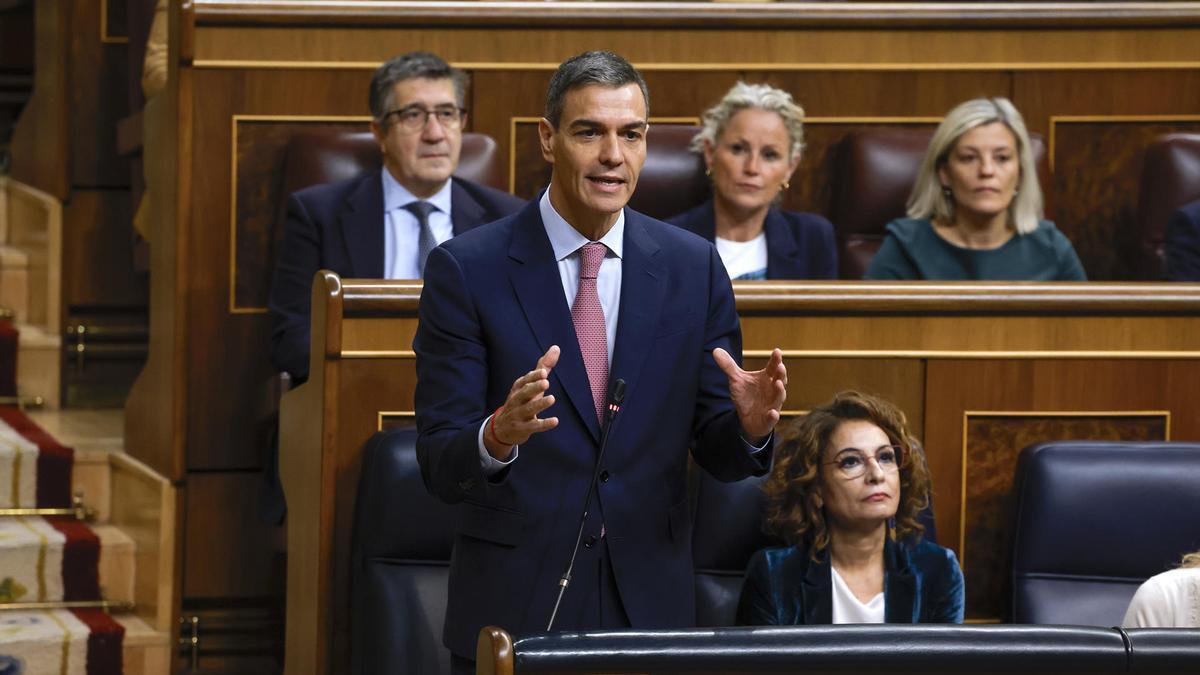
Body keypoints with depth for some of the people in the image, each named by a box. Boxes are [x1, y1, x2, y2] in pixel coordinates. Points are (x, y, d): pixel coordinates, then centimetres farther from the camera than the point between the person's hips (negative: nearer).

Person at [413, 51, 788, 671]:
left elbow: (715, 452, 5)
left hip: (650, 599, 3)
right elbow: (439, 466, -10)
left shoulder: (693, 266, 3)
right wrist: (498, 436, -31)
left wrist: (749, 426, -17)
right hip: (513, 605, -2)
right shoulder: (466, 269, -6)